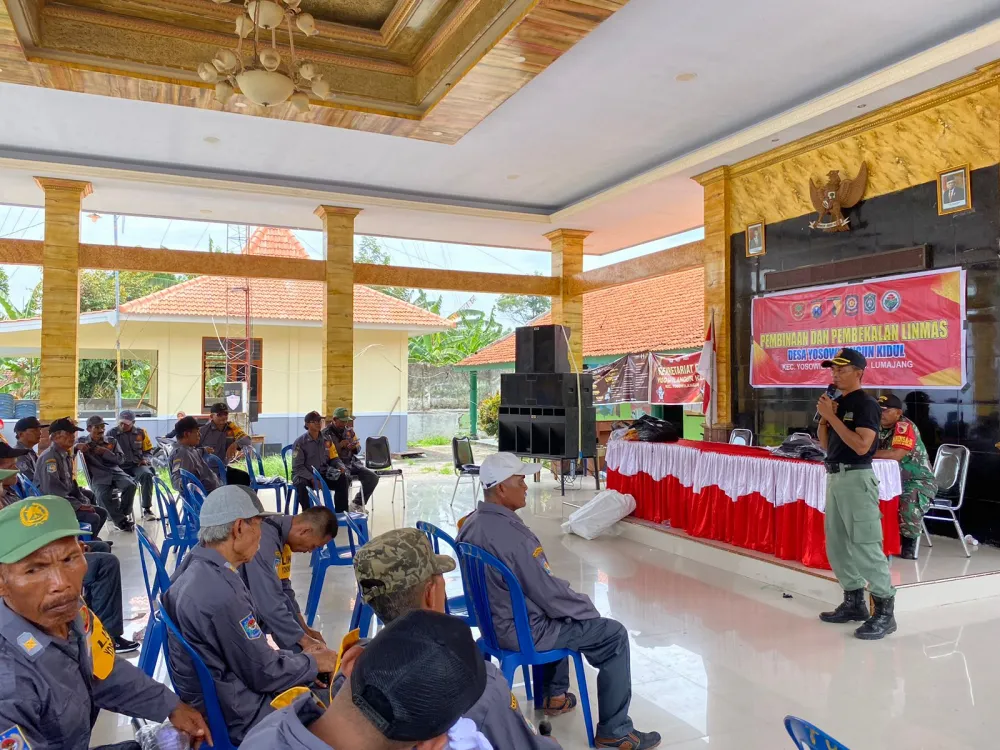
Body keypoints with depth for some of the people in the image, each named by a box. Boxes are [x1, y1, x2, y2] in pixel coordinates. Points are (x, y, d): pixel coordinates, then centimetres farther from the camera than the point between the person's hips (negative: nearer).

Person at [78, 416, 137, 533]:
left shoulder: (112, 442, 18)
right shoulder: (83, 441, 13)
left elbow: (121, 459, 8)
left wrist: (105, 452, -6)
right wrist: (77, 446, -20)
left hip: (115, 472, 2)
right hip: (98, 477, -2)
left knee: (130, 485, -29)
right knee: (103, 496, -33)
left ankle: (124, 514, -6)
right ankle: (121, 521, -18)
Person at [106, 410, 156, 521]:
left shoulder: (141, 432, 9)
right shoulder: (111, 433, 7)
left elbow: (148, 451, 18)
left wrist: (145, 459, -3)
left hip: (137, 465, 1)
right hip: (120, 466, -1)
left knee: (147, 475, -35)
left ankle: (147, 509, -29)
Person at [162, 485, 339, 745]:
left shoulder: (197, 567, -1)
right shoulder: (219, 594, -31)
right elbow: (266, 674, -21)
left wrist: (301, 659, 5)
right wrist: (313, 663, -5)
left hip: (229, 688, 9)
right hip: (239, 713, -9)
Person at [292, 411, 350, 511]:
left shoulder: (327, 439, 6)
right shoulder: (300, 442, -8)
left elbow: (334, 458, 15)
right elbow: (298, 466, -11)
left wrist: (341, 467, -9)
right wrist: (312, 479, -25)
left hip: (323, 474, 4)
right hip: (304, 474, -4)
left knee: (343, 479, -17)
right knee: (301, 484, -38)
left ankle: (340, 512, -9)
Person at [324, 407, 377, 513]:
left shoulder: (349, 430, 12)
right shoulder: (326, 433, -5)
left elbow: (358, 448, 18)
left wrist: (354, 447, -5)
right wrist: (340, 446, -20)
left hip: (352, 462, 6)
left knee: (373, 477, -11)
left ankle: (358, 503, 6)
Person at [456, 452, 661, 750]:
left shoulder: (471, 522, -3)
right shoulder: (513, 536, -32)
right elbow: (550, 594, -23)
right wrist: (588, 608, -4)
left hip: (491, 617, 9)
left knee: (559, 613, 35)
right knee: (614, 635, 2)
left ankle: (555, 696, 45)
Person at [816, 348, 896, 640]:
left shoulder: (866, 404, -11)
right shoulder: (837, 403, 13)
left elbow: (861, 446, -22)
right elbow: (826, 444, 16)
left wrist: (832, 416, -19)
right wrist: (823, 417, 0)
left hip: (856, 479, -9)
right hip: (835, 477, 9)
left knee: (865, 546, -7)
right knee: (837, 545, 14)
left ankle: (884, 612, 2)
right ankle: (854, 602, 25)